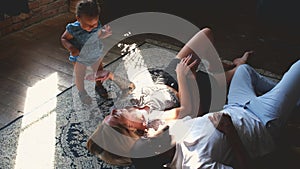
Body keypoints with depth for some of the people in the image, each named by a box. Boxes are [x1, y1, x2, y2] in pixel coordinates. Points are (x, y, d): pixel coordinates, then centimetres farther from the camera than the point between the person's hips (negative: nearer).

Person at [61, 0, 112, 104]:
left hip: (97, 56, 3)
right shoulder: (73, 29, -32)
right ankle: (82, 93, 48)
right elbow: (63, 39, -16)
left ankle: (99, 86, 57)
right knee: (79, 77, 18)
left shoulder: (97, 26, -21)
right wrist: (71, 48, -33)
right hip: (80, 59, -3)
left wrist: (105, 34, -19)